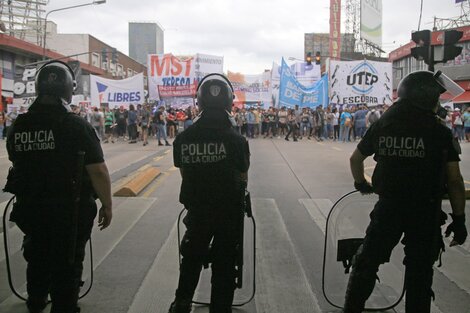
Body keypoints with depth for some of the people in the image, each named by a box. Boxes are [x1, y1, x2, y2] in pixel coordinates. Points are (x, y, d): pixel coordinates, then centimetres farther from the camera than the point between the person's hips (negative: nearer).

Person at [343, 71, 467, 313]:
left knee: (367, 261, 16)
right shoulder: (440, 132, -7)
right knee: (419, 271, 11)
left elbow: (355, 158, 13)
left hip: (388, 207, 2)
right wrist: (459, 219, 0)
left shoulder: (381, 125, 2)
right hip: (426, 211, -2)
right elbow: (454, 181, -8)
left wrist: (361, 184, 30)